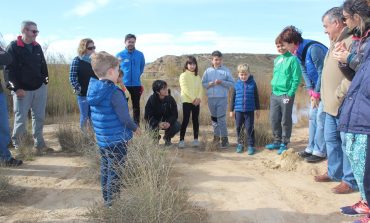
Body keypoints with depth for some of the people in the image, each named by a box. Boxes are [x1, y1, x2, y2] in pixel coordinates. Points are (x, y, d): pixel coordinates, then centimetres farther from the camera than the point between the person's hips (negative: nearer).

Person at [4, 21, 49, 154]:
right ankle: (15, 141, 25)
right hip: (22, 90, -5)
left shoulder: (37, 47, 9)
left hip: (40, 88, 5)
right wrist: (16, 88, -18)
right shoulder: (13, 47, -8)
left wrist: (45, 78, 6)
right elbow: (9, 69, -12)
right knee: (21, 118, 1)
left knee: (39, 117, 9)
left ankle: (39, 143, 19)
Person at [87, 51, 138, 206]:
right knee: (115, 172, 4)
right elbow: (124, 117, -19)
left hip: (101, 138, 8)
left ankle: (107, 199, 33)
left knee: (105, 169, 19)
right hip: (117, 140, -8)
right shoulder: (115, 93, -22)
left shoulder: (93, 89, 2)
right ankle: (112, 202, 14)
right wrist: (135, 128, 0)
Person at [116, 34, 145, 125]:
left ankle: (136, 123, 23)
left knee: (136, 105, 11)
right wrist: (121, 77, 5)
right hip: (124, 85, -1)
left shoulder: (140, 55, -2)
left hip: (136, 84, 1)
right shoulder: (119, 55, -5)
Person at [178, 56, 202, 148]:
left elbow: (200, 88, 7)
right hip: (187, 101, -5)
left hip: (196, 102, 5)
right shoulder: (183, 75, -1)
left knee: (195, 120, 6)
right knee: (185, 120, -7)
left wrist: (198, 98, -10)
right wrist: (193, 98, -18)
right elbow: (185, 88, -11)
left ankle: (196, 139, 12)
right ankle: (181, 140, -3)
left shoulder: (197, 76, 15)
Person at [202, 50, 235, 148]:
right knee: (214, 118, 13)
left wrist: (222, 82, -15)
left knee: (221, 119, -6)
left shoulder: (226, 70, 1)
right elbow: (203, 84, 9)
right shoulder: (208, 71, 8)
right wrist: (210, 84, -11)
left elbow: (232, 83, -1)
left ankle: (224, 138, 3)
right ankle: (216, 135, 27)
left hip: (222, 98, -3)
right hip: (211, 98, 3)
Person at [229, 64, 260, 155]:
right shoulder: (237, 84, 1)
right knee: (239, 128, 10)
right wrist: (231, 110, 8)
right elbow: (233, 98, 8)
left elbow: (256, 97, 5)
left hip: (250, 110, -2)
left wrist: (257, 109, 7)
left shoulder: (252, 83, -2)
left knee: (250, 128, 1)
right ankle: (240, 144, 25)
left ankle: (251, 146, 12)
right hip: (238, 110, 2)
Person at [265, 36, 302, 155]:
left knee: (286, 121, 4)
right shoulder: (276, 60, 13)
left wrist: (290, 94, -15)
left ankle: (284, 144, 15)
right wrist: (273, 88, 13)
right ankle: (277, 141, 25)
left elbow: (296, 79, -11)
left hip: (286, 95, -6)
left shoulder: (293, 59, -8)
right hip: (274, 94, 7)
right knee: (274, 120, 11)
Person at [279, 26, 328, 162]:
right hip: (316, 89, 9)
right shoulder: (298, 52, 3)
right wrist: (311, 92, -1)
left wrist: (316, 94, -15)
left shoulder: (313, 49, -25)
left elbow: (322, 73, -22)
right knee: (313, 116, 11)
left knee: (320, 117, -8)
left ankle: (320, 152, 0)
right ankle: (311, 148, 20)